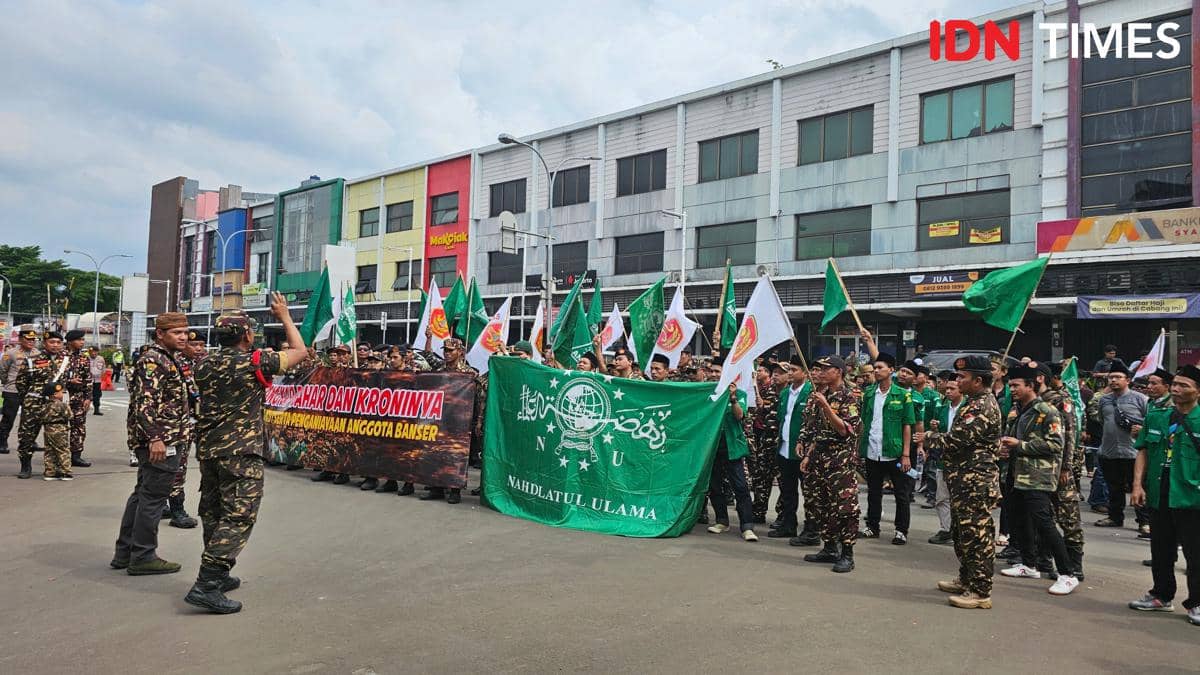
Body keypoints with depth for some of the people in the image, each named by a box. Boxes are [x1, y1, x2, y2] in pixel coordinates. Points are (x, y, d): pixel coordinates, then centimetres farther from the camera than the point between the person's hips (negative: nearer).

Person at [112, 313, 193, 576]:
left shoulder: (168, 359, 17)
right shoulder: (153, 361, -15)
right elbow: (145, 403, -23)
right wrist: (155, 438, -28)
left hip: (159, 440, 11)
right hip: (161, 441, -11)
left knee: (142, 494, 16)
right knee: (153, 497, -2)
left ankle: (125, 552, 25)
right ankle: (142, 557, 7)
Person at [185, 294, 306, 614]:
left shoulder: (204, 363, 7)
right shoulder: (255, 361, -11)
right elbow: (300, 351, 2)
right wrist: (284, 316, 12)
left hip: (207, 449, 8)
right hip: (241, 452, -8)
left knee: (212, 514, 16)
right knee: (237, 517, -7)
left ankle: (218, 574, 28)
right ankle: (206, 585, -14)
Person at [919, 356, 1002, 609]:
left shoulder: (982, 407, -18)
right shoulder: (974, 402, 17)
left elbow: (957, 438, -24)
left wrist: (929, 437, -9)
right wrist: (936, 436, 7)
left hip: (975, 481, -11)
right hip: (965, 480, 11)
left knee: (976, 534, -5)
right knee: (963, 532, 19)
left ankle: (981, 593, 1)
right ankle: (967, 580, 31)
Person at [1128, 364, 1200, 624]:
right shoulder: (1155, 417, 7)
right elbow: (1143, 452, 10)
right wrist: (1138, 484, 2)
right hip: (1158, 496, 5)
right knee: (1161, 551, 16)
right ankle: (1161, 596, 29)